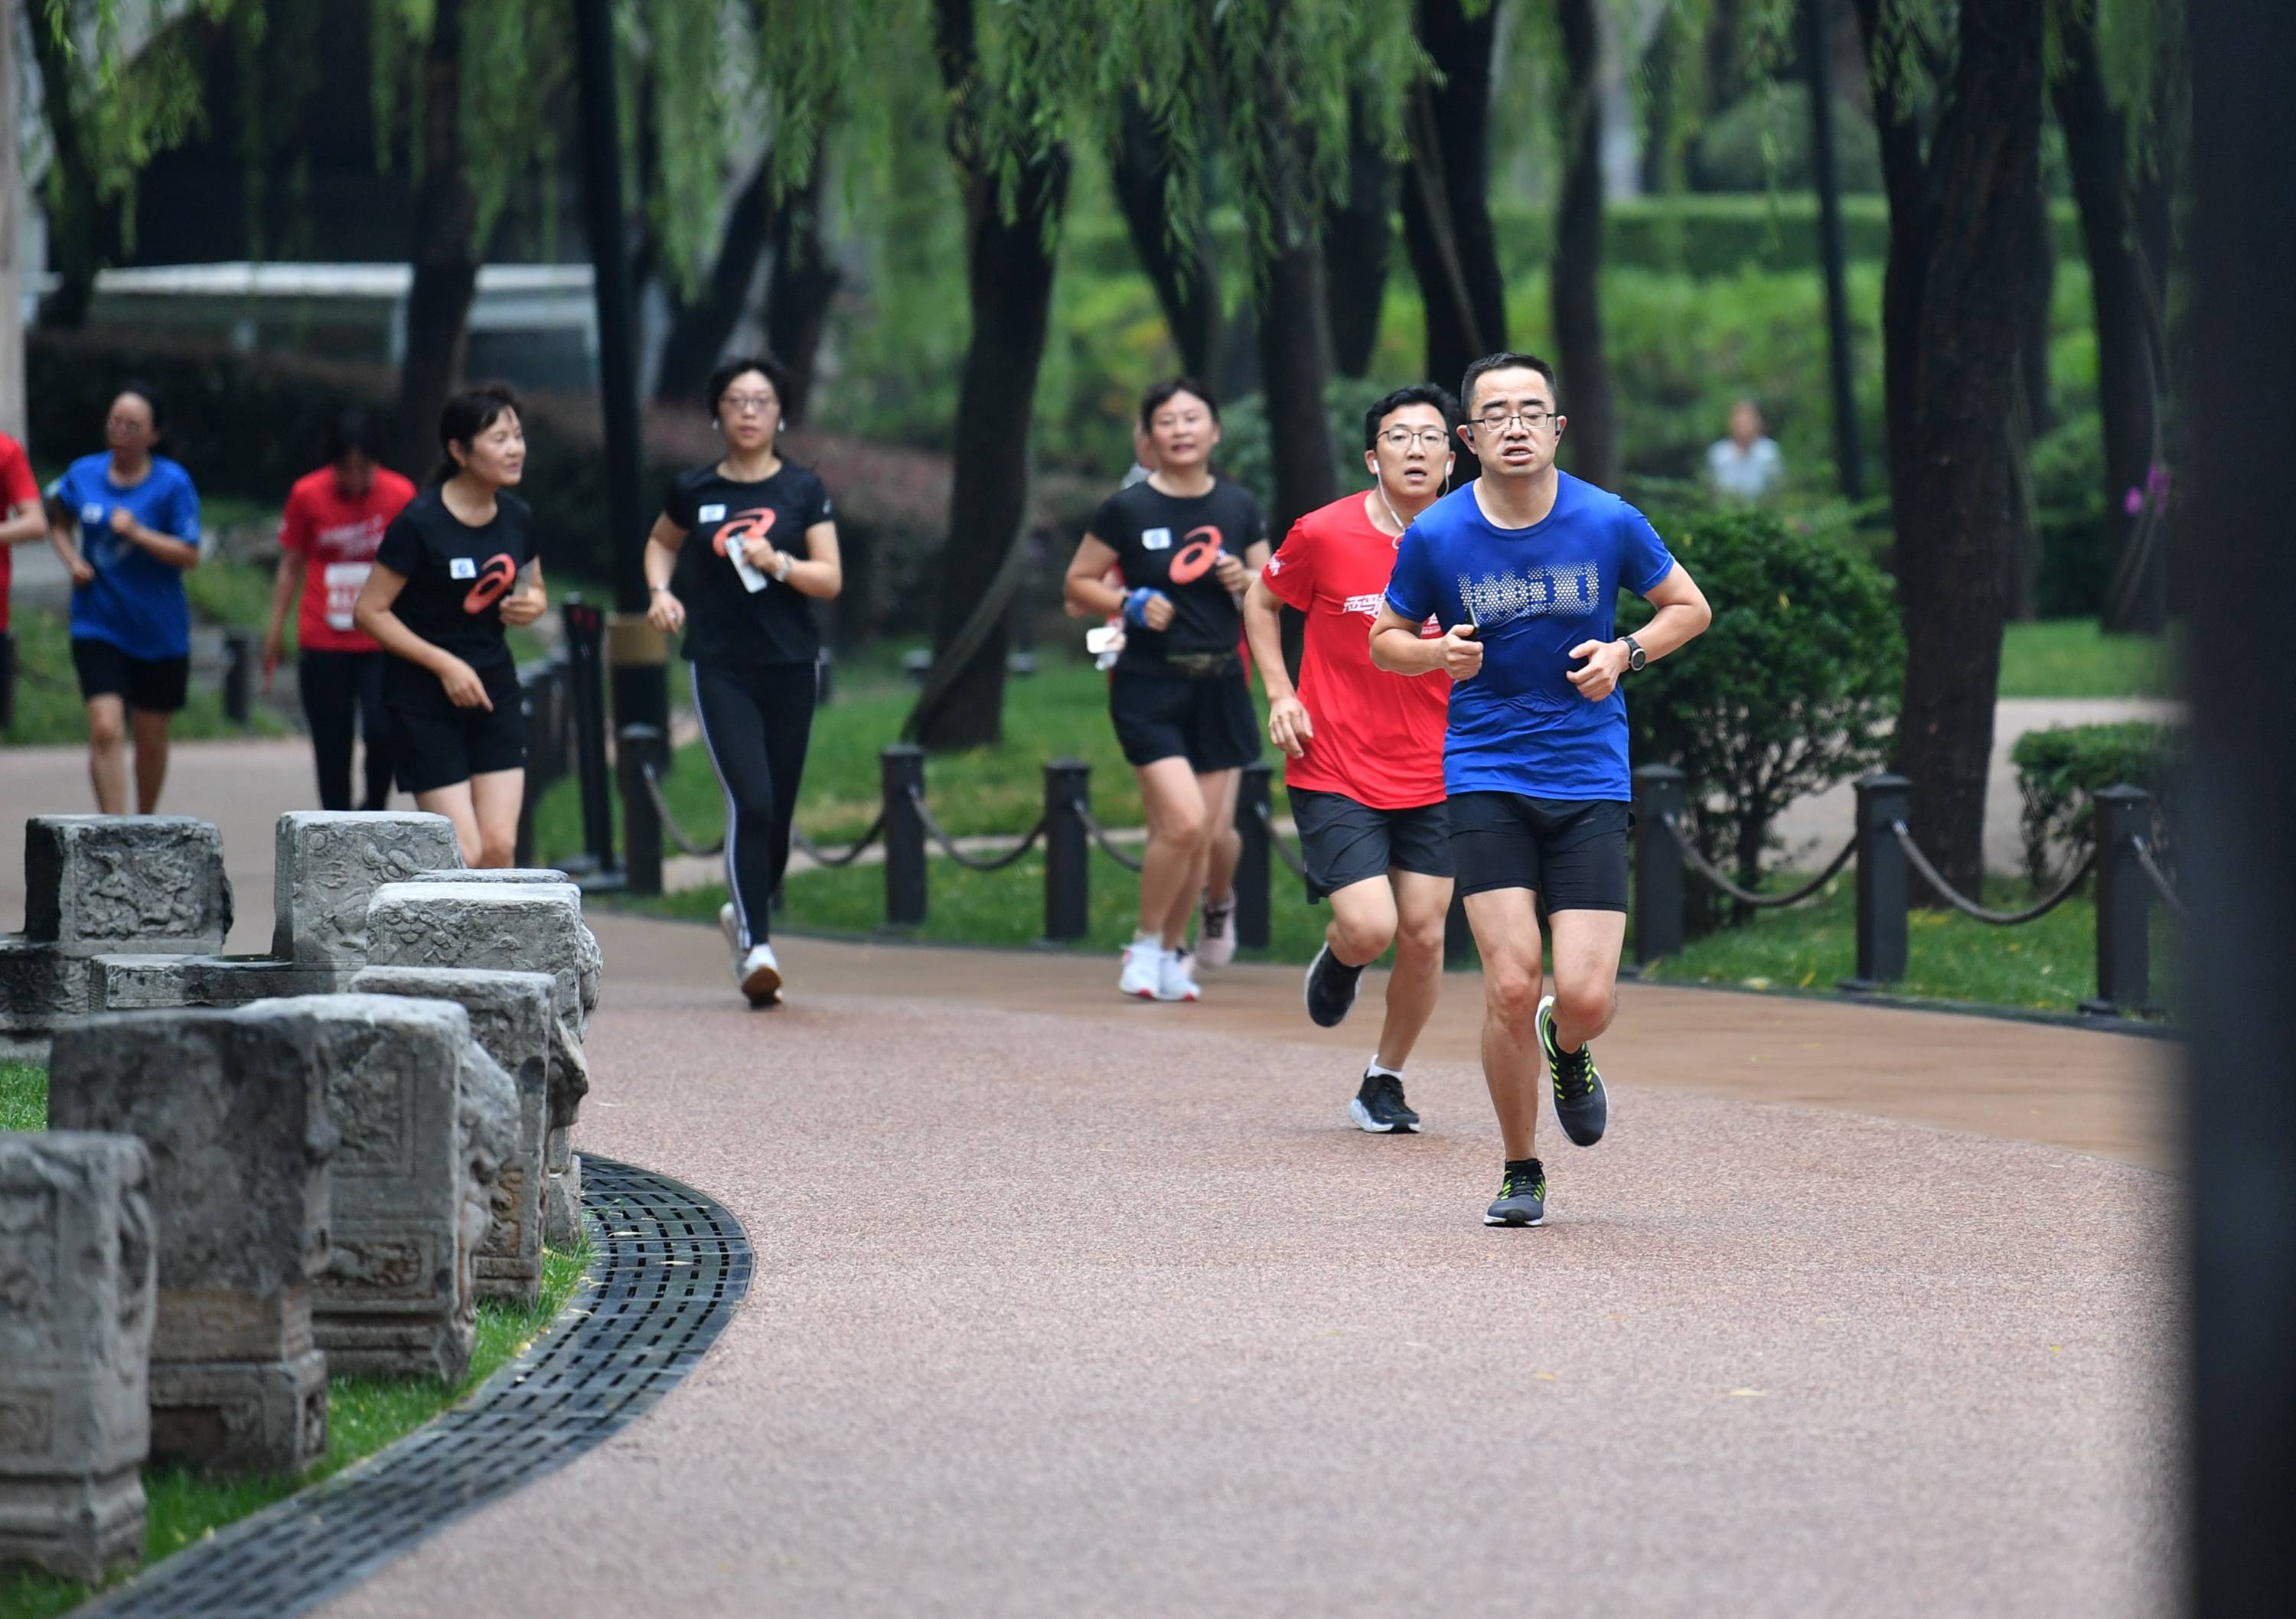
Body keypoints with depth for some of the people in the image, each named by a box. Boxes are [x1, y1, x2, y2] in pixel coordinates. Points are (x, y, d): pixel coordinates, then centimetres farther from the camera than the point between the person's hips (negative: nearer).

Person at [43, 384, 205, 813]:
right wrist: (72, 560, 2)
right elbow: (58, 522, 21)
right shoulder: (83, 474, 1)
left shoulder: (173, 484, -8)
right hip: (98, 628, 1)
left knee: (151, 738, 12)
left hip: (158, 631, -1)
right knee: (105, 730, -16)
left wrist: (138, 533, -23)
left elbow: (190, 556, -11)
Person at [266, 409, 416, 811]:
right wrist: (276, 630, 8)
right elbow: (291, 565, 9)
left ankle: (374, 811, 9)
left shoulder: (400, 495, -1)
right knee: (332, 746, 1)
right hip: (323, 645, 1)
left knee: (382, 732, -16)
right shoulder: (308, 495, 0)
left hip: (382, 644, -1)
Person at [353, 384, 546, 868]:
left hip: (493, 688, 6)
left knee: (499, 847, -3)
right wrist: (444, 664, -17)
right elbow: (370, 611, -13)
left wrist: (532, 604, -5)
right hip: (423, 698, -6)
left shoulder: (517, 519, 3)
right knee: (464, 852, -11)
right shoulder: (420, 522, -16)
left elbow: (534, 587, 20)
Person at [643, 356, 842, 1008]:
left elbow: (831, 579, 0)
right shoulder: (694, 491, 5)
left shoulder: (803, 490, 3)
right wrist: (662, 591, 5)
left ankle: (746, 911, 33)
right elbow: (660, 543, 25)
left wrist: (777, 563, -17)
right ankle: (754, 946, -19)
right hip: (720, 667, -1)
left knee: (777, 813, 7)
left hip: (790, 667, 1)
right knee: (750, 801, -17)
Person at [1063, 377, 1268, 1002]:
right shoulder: (1127, 510, -4)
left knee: (1205, 836, 5)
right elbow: (1077, 584, 3)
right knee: (1183, 822, -18)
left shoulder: (1239, 509, 6)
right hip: (1150, 688, -4)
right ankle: (1146, 945, 4)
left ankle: (1170, 953, 24)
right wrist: (1130, 604, -15)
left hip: (1219, 687, 4)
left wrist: (1246, 582, -7)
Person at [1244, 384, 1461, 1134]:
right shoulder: (1324, 535, -10)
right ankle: (1338, 957, 24)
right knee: (1370, 929, -14)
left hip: (1433, 777, 3)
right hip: (1336, 774, -3)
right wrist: (1280, 695, -2)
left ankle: (1384, 1083, 23)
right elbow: (1262, 600, 8)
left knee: (1423, 936, 2)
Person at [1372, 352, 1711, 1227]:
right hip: (1486, 778, 0)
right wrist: (1439, 653, -12)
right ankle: (1521, 1174, 9)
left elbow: (1690, 606, 9)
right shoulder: (1436, 536, -4)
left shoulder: (1609, 522, -4)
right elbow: (1385, 639, 10)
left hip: (1589, 781, 0)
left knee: (1586, 998, -9)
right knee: (1511, 985, -12)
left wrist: (1626, 653, -9)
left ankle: (1568, 1051, 31)